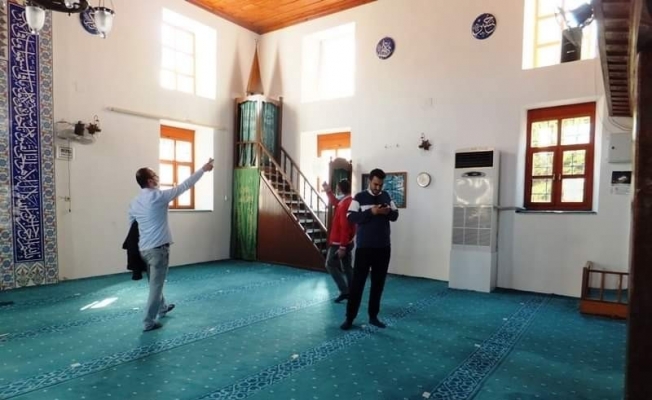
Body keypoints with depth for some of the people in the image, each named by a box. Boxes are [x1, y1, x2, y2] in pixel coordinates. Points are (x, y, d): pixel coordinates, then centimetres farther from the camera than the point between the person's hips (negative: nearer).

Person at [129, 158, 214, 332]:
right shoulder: (159, 196, -15)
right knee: (156, 285, 2)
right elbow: (184, 185, -10)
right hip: (158, 248, -8)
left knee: (155, 283, 24)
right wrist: (203, 169, -1)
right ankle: (149, 322, 8)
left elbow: (132, 226, 15)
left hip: (143, 249, 8)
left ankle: (162, 308, 45)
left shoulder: (134, 203, 6)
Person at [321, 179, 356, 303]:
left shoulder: (344, 204, -23)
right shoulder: (349, 201, 7)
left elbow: (344, 227, -26)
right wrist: (328, 191, 28)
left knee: (330, 265, 1)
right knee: (347, 267, 13)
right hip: (347, 242, 9)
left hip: (339, 243, -9)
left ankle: (344, 291, -4)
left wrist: (342, 247, -25)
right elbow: (335, 202, 30)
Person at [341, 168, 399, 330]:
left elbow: (395, 215, 13)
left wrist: (389, 212, -10)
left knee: (378, 283, 11)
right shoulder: (360, 197, -4)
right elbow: (351, 217, -12)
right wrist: (371, 212, -22)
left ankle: (373, 316, 24)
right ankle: (349, 318, 10)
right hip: (364, 247, -4)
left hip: (383, 247, 4)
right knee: (357, 282, 0)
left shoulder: (386, 196, 9)